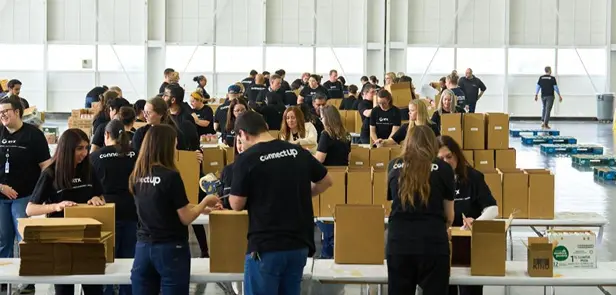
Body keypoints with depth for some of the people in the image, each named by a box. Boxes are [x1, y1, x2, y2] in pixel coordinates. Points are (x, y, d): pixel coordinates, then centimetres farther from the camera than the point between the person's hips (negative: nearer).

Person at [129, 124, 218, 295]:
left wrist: (200, 208, 22)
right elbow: (186, 219, -9)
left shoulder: (136, 177, 4)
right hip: (171, 248, -5)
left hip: (143, 247, 6)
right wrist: (206, 201, 8)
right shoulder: (170, 176, -15)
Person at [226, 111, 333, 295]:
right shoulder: (298, 152, 5)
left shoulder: (247, 159, -11)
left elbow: (237, 205, -8)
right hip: (300, 243, 6)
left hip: (266, 246, -5)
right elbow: (326, 182, 17)